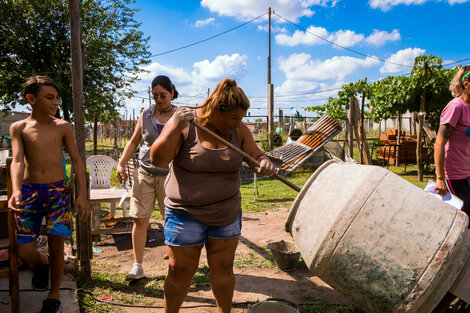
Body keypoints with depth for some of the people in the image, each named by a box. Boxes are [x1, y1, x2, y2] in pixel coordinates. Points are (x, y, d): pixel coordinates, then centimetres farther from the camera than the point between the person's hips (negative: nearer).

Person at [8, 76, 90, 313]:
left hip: (58, 190, 0)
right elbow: (17, 161, -10)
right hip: (29, 191, 0)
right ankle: (42, 263, 35)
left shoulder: (62, 127, 2)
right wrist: (16, 191, -29)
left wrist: (82, 195, -5)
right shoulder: (18, 128, 2)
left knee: (56, 246, 0)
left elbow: (76, 161, 3)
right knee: (25, 253, -3)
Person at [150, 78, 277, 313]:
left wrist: (265, 164, -22)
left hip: (227, 213, 4)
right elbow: (158, 159, -20)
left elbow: (257, 156, 1)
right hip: (186, 214, -3)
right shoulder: (184, 123, -14)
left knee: (223, 269, 15)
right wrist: (176, 128, -32)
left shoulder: (238, 130, -2)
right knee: (181, 272, 7)